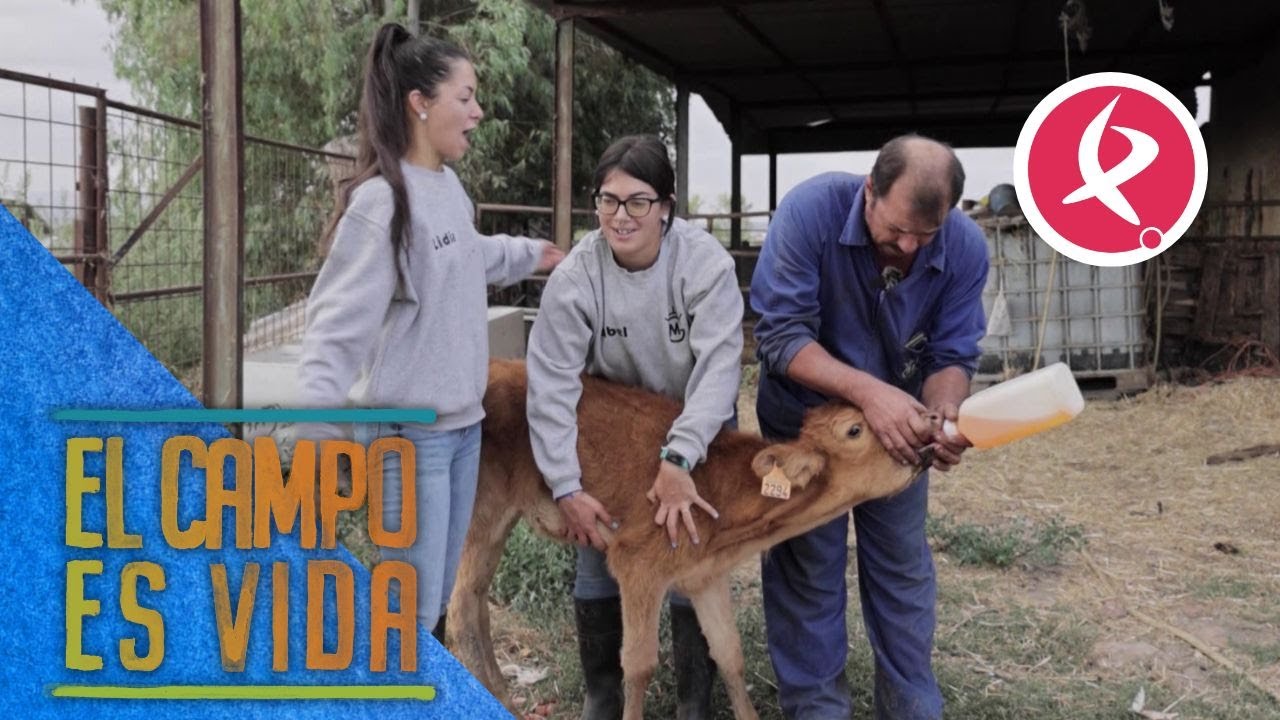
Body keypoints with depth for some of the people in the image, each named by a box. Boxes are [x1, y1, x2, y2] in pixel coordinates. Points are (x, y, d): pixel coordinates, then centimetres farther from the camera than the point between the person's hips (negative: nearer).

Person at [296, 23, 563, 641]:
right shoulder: (380, 201, -18)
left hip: (464, 424, 8)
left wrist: (527, 255, 44)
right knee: (411, 612, -1)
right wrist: (316, 436, -31)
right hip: (410, 434, -8)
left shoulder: (450, 188, 7)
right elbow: (338, 325, -21)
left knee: (438, 600, 18)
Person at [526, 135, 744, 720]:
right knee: (598, 563, 4)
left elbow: (719, 366, -31)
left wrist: (678, 460, -40)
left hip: (697, 434, -1)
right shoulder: (576, 276, -22)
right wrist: (566, 488, -25)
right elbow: (551, 385, -21)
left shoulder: (705, 263, -26)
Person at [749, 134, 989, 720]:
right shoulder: (810, 211, -30)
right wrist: (867, 391, -44)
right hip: (804, 421, -2)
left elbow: (952, 357, -15)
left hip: (895, 426, 3)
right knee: (807, 573, 6)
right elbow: (781, 335, -31)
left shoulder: (966, 249, -20)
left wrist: (941, 414, -37)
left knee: (905, 571, 12)